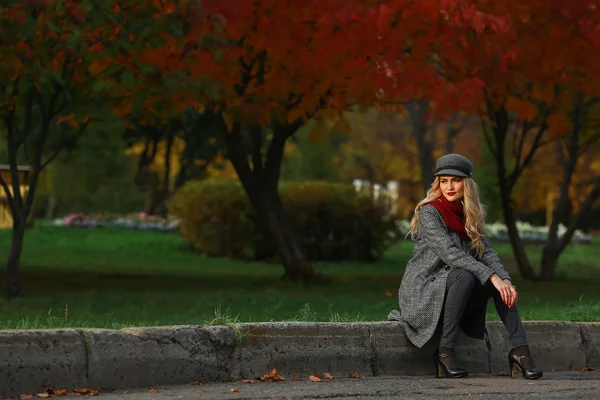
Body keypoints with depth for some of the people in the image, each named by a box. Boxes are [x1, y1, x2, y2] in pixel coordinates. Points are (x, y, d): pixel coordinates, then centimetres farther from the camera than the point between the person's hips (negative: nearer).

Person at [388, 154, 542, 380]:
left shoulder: (470, 214, 9)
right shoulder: (429, 212, -13)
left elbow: (486, 252, -1)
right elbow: (450, 253, -25)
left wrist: (505, 279, -21)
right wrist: (492, 277, -32)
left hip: (452, 289, 6)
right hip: (423, 290, -6)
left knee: (499, 280, -16)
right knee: (465, 276, -33)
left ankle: (521, 350, -20)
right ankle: (445, 352, -26)